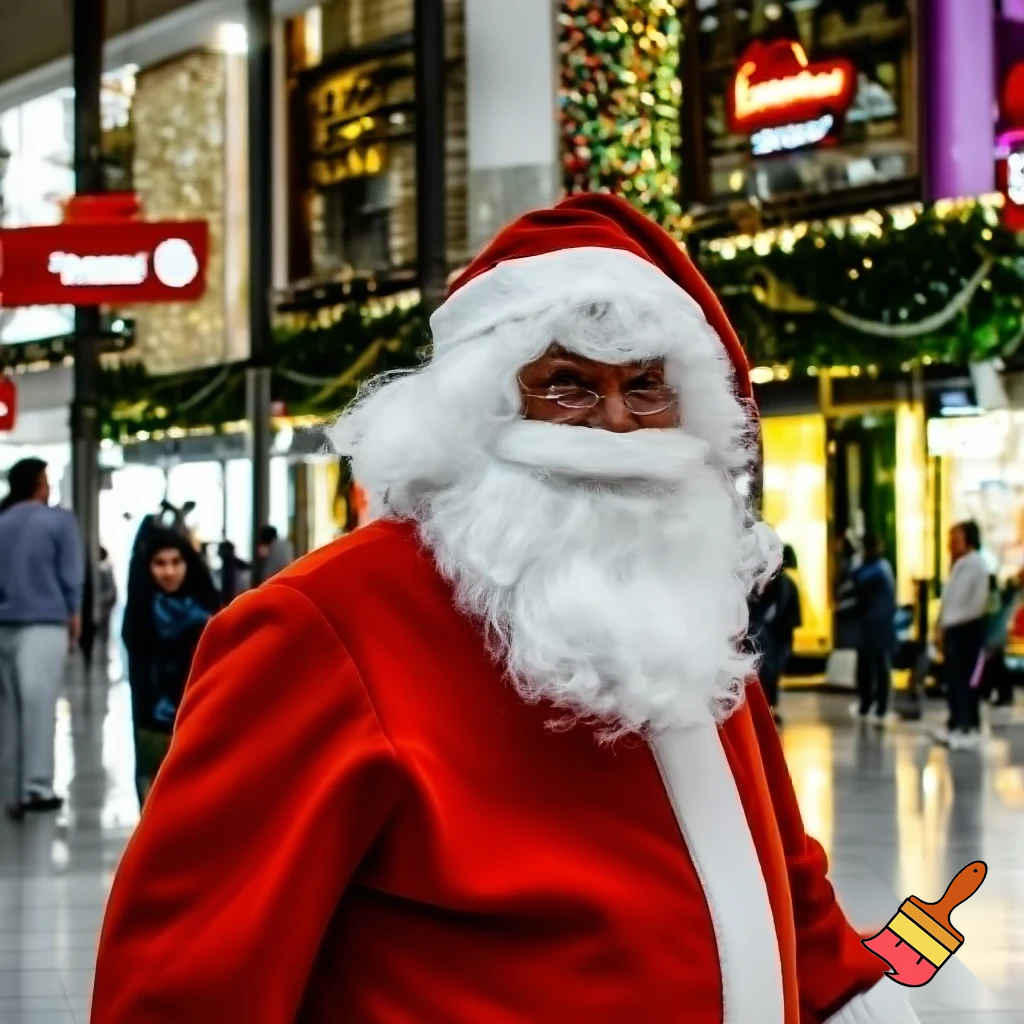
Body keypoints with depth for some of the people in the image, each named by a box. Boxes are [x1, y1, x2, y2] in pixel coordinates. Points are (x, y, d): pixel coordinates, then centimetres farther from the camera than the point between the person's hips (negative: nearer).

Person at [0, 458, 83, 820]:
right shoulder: (59, 520, -2)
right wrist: (74, 615, 3)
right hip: (44, 623, -5)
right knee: (39, 703, -7)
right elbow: (71, 576, -5)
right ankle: (37, 786, -12)